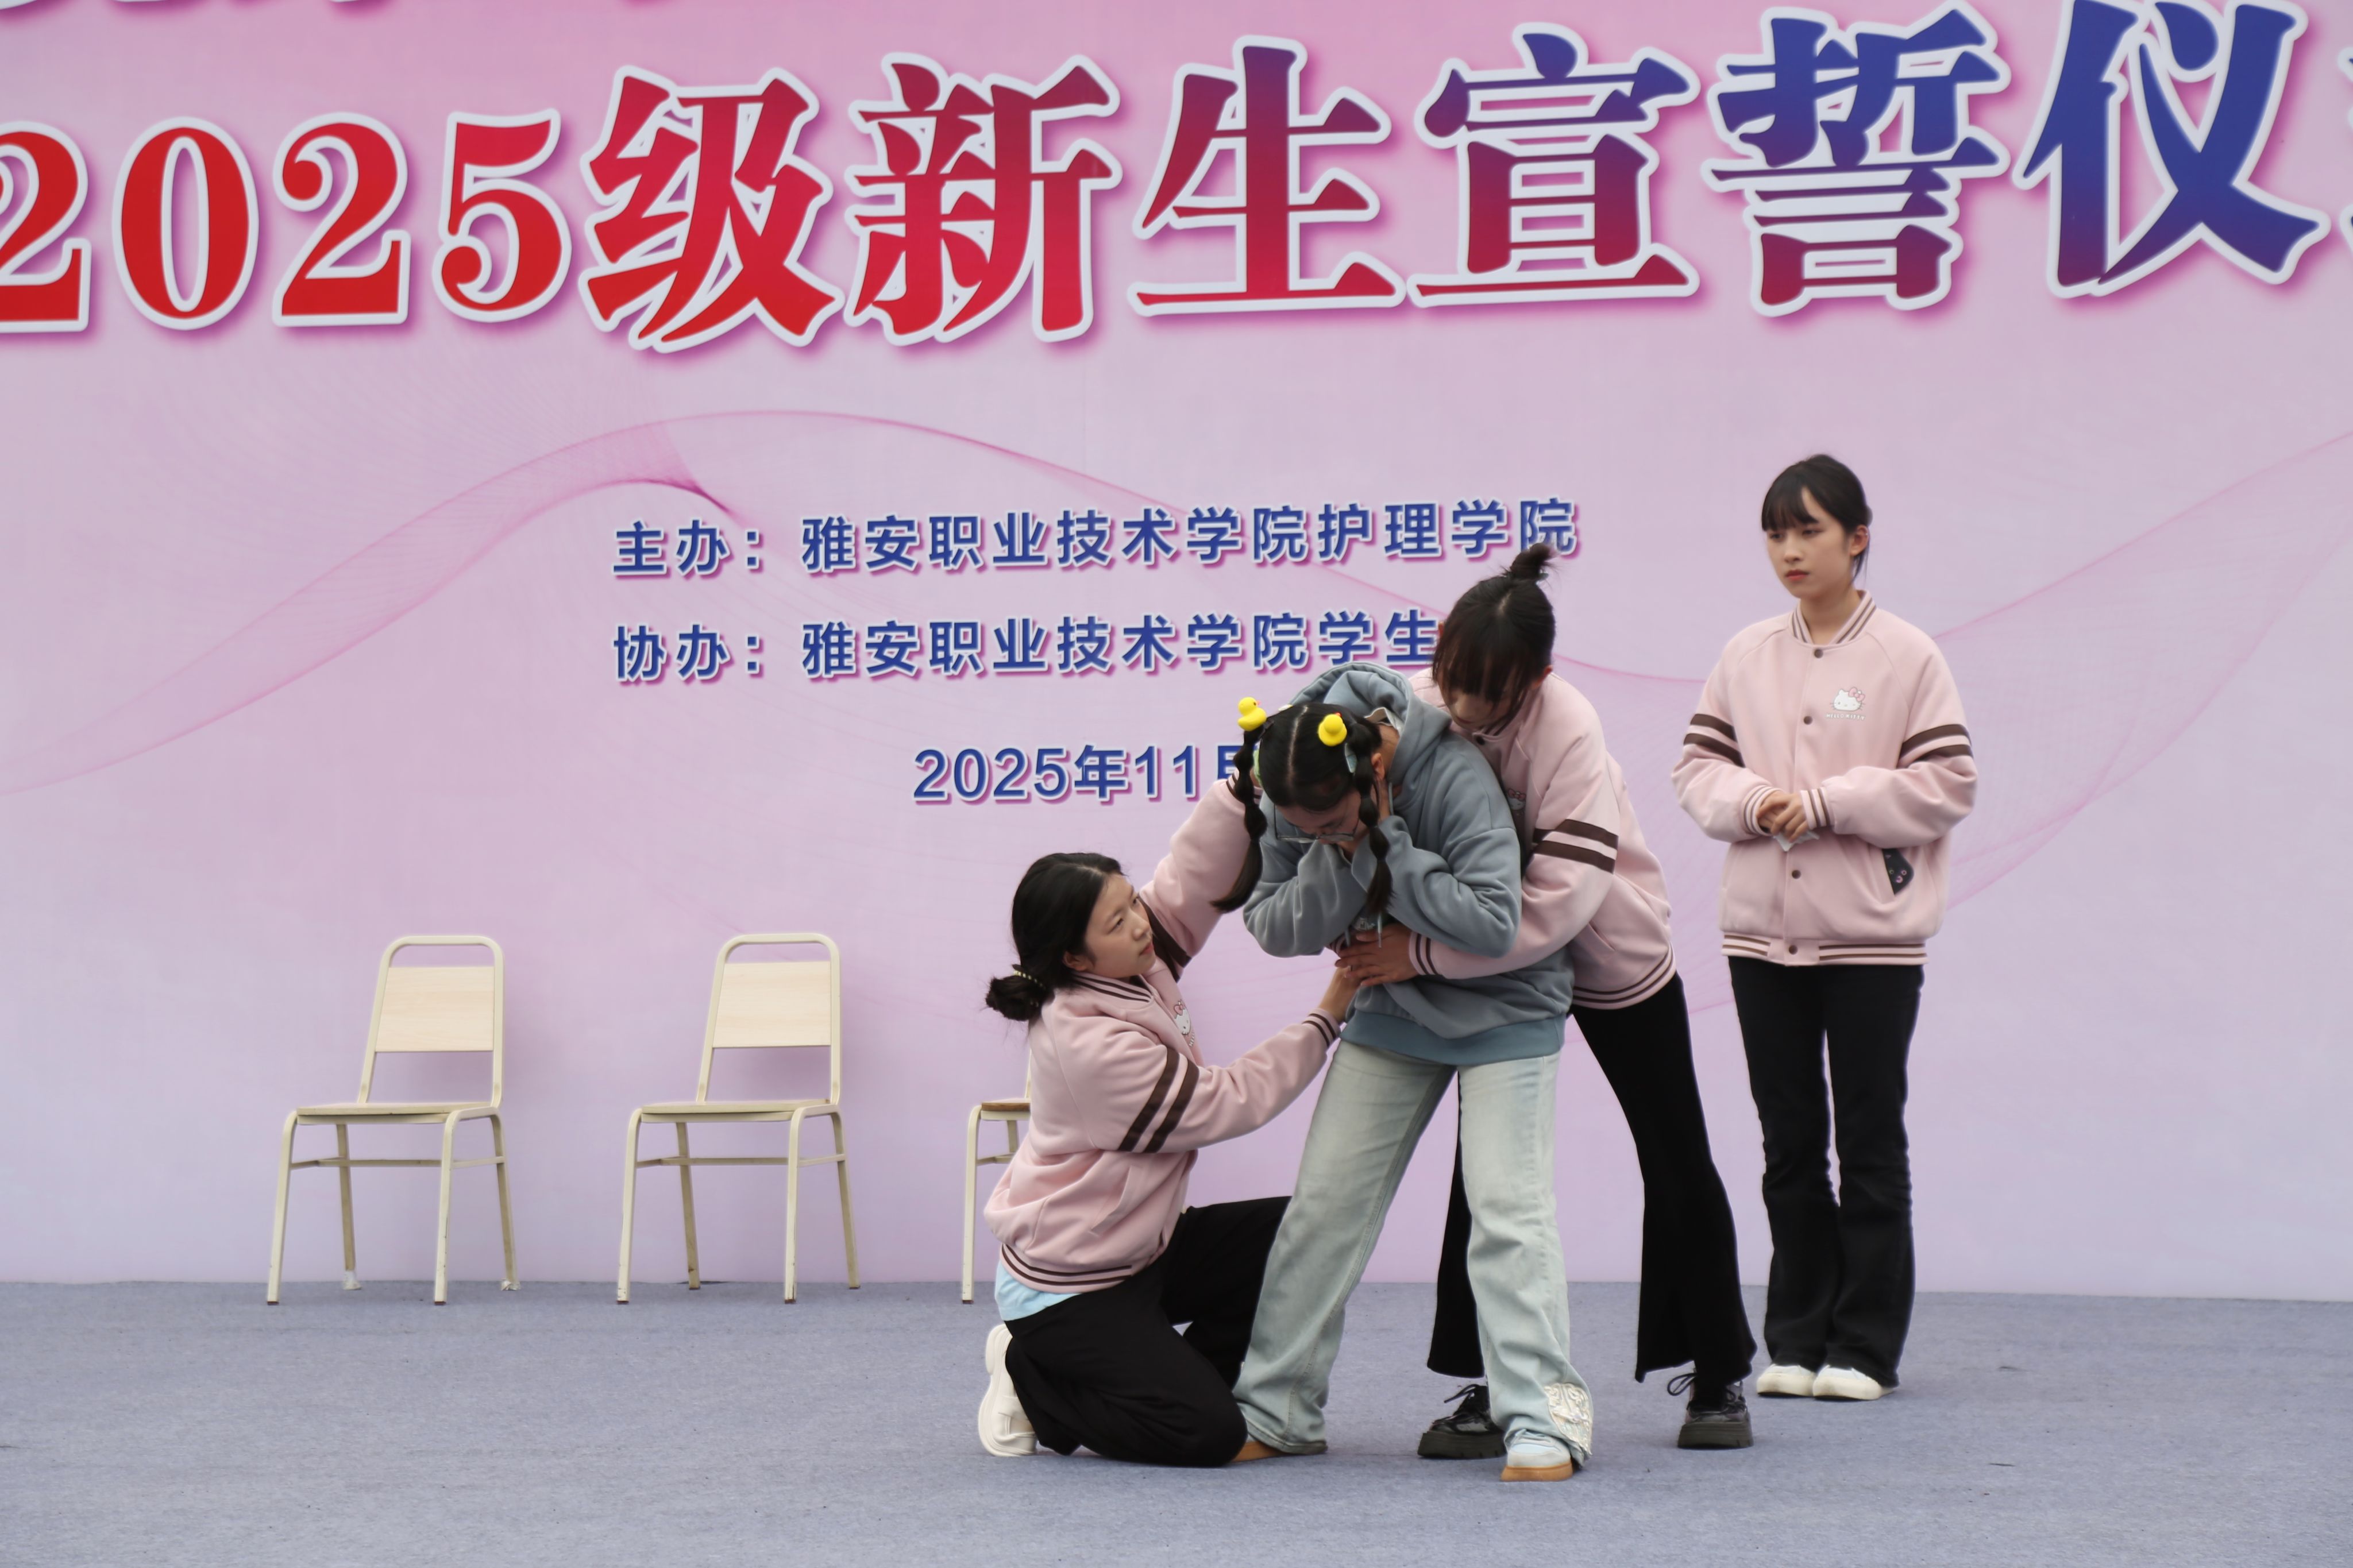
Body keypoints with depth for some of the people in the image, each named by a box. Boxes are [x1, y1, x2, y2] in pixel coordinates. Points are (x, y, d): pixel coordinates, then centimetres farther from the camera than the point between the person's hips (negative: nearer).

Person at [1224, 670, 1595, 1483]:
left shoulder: (1453, 776, -31)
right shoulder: (1301, 800, -14)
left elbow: (1495, 922, -36)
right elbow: (1275, 928, -14)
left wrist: (1382, 847, -32)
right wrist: (1341, 857, -31)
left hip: (1502, 1008, -5)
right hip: (1392, 1005, 5)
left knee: (1505, 1201, -15)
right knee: (1325, 1198, 3)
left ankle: (1545, 1415, -12)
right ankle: (1275, 1408, 11)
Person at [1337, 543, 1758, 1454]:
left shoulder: (1569, 734, -33)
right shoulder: (1424, 707, -20)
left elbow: (1559, 904, -39)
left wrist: (1422, 955, -38)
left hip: (1615, 958, -3)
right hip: (1501, 962, 3)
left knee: (1677, 1165, 6)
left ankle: (1717, 1375, 20)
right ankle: (1489, 1388, 2)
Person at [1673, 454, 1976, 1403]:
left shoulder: (1906, 656, -5)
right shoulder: (1746, 657, 8)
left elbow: (1947, 784, -9)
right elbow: (1697, 768, 9)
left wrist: (1824, 803, -15)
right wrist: (1751, 804, -12)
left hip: (1872, 934, -4)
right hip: (1763, 931, 4)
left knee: (1870, 1143, 2)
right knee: (1789, 1144, 9)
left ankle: (1865, 1347, 8)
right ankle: (1797, 1340, 17)